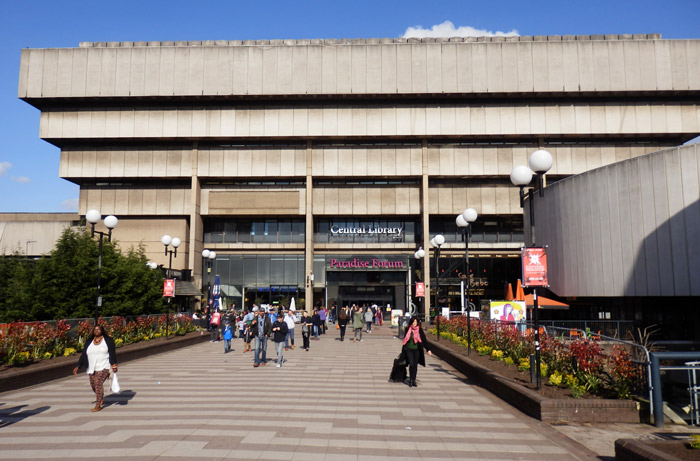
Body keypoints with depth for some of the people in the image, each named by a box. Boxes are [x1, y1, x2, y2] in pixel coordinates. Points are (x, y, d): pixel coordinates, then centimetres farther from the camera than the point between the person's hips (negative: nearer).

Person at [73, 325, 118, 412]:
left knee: (98, 383, -18)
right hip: (92, 369, 5)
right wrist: (78, 366, 3)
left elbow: (112, 354, -5)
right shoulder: (89, 342, 12)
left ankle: (98, 405, -13)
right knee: (93, 385, 7)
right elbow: (83, 355, 12)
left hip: (103, 368, -5)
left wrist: (114, 365, -17)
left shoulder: (108, 340, 1)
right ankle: (101, 398, 38)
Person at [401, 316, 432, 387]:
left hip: (417, 350, 1)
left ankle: (413, 380, 20)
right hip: (409, 349, -1)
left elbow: (424, 340, -2)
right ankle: (410, 380, 3)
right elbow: (405, 339, 13)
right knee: (411, 364, -13)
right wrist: (404, 349, 17)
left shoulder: (420, 330, -1)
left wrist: (428, 349, -10)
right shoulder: (408, 330, 1)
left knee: (415, 365, 6)